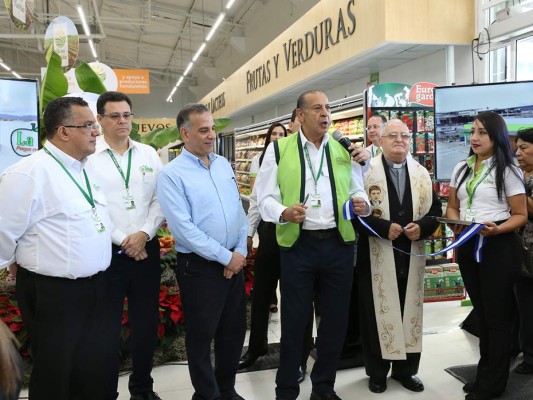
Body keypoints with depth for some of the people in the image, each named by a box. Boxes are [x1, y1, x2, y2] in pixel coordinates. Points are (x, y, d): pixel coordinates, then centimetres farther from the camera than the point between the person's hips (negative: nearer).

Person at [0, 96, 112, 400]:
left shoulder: (87, 168, 8)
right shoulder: (29, 173, -19)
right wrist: (31, 265, 1)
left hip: (95, 286, 7)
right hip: (52, 293, -7)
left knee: (94, 369, 20)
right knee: (54, 374, 12)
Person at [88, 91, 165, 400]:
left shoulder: (149, 154, 8)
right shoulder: (88, 156, -5)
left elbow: (161, 200, 4)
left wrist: (143, 233, -10)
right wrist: (122, 240, -11)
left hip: (147, 249, 4)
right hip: (107, 252, -3)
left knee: (146, 322, 14)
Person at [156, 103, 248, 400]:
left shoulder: (224, 164, 7)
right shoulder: (172, 174, -12)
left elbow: (239, 211, 8)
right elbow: (183, 228, -18)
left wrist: (240, 252, -3)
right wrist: (225, 256, -15)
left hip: (235, 261, 6)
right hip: (200, 266, -6)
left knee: (234, 330, 17)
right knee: (202, 336, 10)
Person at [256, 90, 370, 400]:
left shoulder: (345, 149, 11)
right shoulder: (278, 149, 2)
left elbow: (358, 191, 12)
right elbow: (266, 197, -3)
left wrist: (362, 203, -11)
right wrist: (284, 212, -23)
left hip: (339, 243, 3)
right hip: (297, 244, -3)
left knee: (335, 317, 12)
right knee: (294, 319, 6)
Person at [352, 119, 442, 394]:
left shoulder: (422, 173, 11)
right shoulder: (367, 170, -3)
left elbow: (435, 210, 10)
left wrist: (421, 227, -9)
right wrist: (384, 227, -19)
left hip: (411, 255, 4)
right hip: (377, 255, -4)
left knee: (410, 312, 11)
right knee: (377, 313, 4)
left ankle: (405, 369, 28)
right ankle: (377, 372, 20)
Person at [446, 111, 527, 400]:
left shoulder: (508, 171, -6)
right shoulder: (461, 169, 9)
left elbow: (520, 215, -7)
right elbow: (452, 207, 13)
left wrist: (496, 229, -24)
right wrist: (456, 223, -8)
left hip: (499, 248, -5)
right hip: (467, 247, 5)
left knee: (497, 315, 6)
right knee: (481, 312, 17)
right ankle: (484, 375, 33)